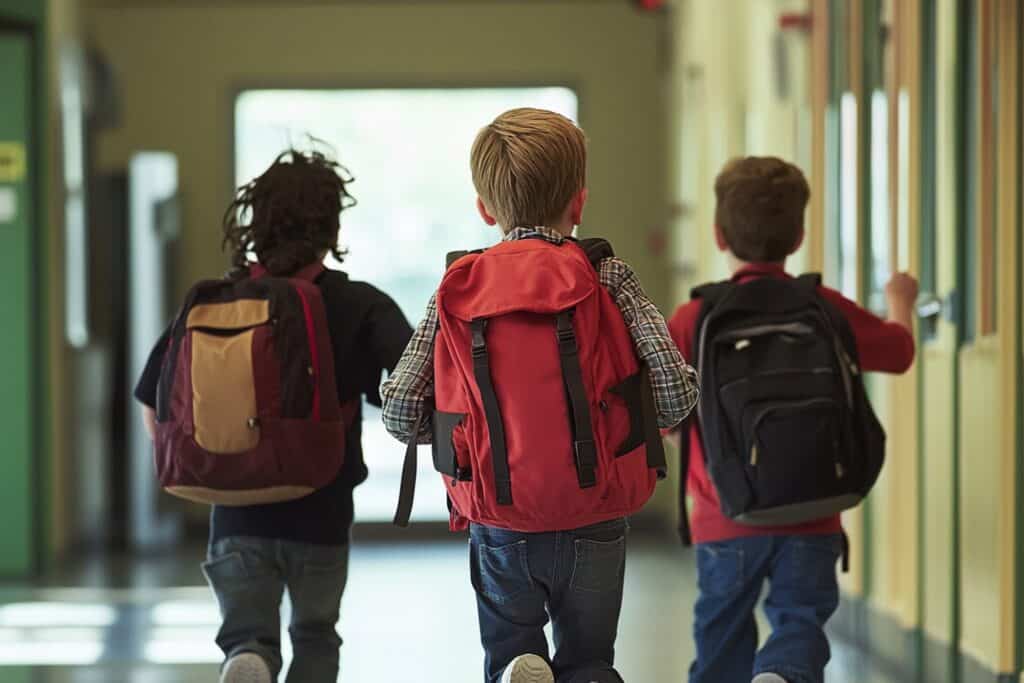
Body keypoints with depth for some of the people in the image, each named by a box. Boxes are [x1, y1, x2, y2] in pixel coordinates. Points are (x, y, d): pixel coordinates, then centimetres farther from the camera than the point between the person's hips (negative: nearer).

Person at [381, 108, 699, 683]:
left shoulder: (457, 290, 0)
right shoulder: (607, 279, -4)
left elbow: (401, 411, -3)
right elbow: (676, 392, -12)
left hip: (499, 526, 1)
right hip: (592, 521, -1)